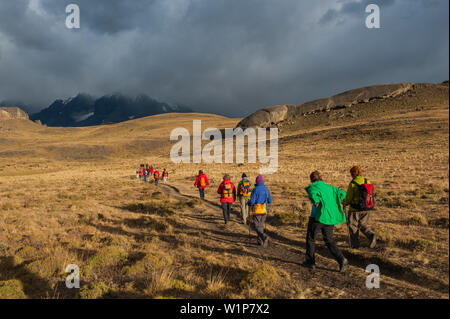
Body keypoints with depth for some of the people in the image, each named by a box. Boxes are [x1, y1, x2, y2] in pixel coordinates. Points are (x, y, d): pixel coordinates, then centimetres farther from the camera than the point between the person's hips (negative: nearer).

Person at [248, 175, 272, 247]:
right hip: (264, 210, 5)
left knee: (257, 227, 0)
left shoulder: (255, 190, -13)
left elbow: (252, 201, -16)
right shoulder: (266, 190, 3)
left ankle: (264, 237, -24)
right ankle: (260, 241, 20)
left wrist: (248, 203, 6)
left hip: (257, 211, -5)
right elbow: (270, 201, 9)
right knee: (261, 225, 17)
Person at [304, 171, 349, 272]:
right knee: (329, 240, 13)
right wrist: (333, 204, 14)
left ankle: (310, 261, 20)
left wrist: (316, 204, -12)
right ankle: (341, 259, -5)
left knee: (310, 238, 12)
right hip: (330, 217, 5)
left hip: (318, 217, -5)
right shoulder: (329, 187, 13)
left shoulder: (312, 187, -6)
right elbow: (342, 193, 11)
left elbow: (313, 194, -28)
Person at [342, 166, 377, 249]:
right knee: (363, 225, 20)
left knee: (353, 226, 12)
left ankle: (355, 244, 18)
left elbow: (348, 198, -12)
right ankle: (371, 235, -4)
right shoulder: (367, 181, 0)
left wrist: (344, 203, 9)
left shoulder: (352, 184, -16)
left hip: (355, 209, -5)